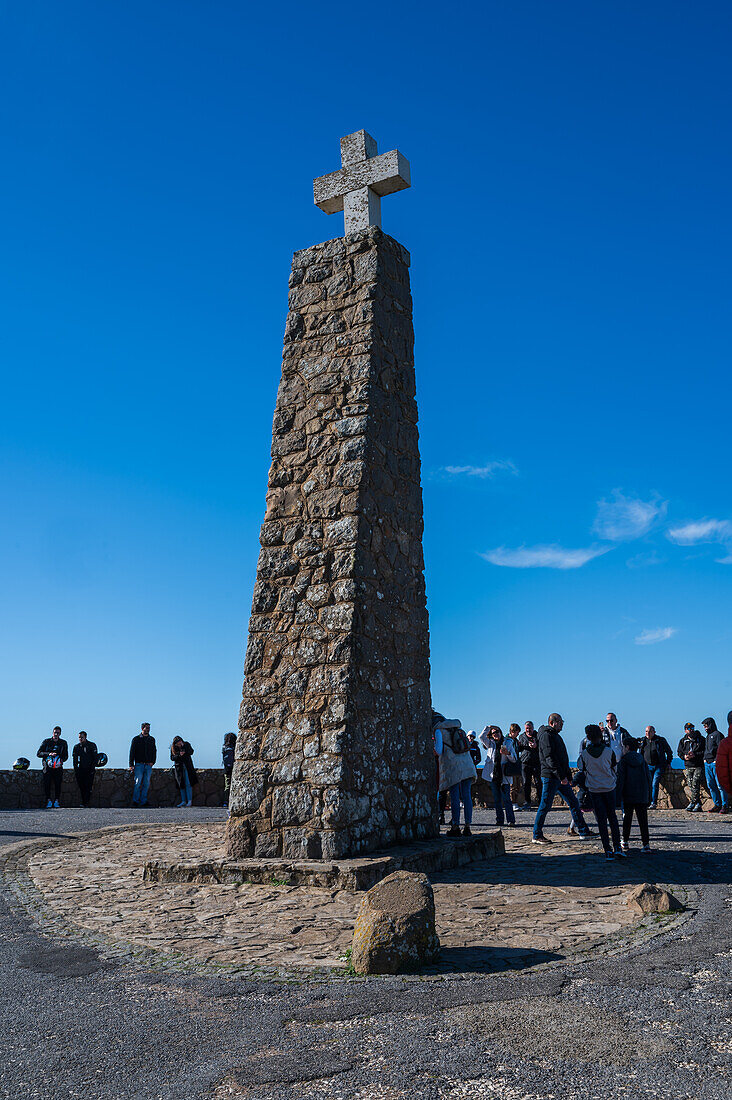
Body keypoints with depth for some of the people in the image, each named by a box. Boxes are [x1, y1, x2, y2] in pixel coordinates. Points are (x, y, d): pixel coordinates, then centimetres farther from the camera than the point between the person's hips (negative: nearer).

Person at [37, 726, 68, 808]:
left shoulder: (63, 743, 12)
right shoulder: (46, 742, 6)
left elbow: (66, 755, 15)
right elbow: (38, 753, -1)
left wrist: (62, 760, -7)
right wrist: (49, 754, -15)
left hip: (58, 768, 1)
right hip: (48, 767, -1)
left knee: (58, 785, -4)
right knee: (46, 784, -9)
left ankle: (56, 801, 6)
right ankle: (49, 801, 3)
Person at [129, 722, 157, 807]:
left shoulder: (152, 739, 15)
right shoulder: (136, 739, 4)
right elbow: (132, 752, 1)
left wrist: (152, 761, 2)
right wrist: (131, 764, -6)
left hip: (148, 765, 3)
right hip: (139, 764, -3)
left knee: (146, 784, 1)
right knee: (138, 783, -8)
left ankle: (143, 801, 5)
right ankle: (135, 800, -1)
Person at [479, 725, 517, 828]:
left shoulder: (508, 744, 7)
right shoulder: (490, 744, 12)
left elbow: (514, 760, 4)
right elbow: (482, 737, -2)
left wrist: (508, 753, -14)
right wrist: (488, 727, 1)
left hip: (504, 777, -3)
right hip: (493, 776, 3)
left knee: (506, 799, -7)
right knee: (496, 799, 5)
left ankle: (511, 820, -5)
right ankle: (499, 820, 11)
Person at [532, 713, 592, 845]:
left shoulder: (555, 736, 19)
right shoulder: (546, 735, -12)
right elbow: (549, 758, -21)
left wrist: (569, 776, 19)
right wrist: (561, 776, -23)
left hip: (560, 778, 10)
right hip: (550, 777, -10)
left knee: (573, 803, 11)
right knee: (545, 806, -3)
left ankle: (584, 832, 18)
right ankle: (537, 836, 5)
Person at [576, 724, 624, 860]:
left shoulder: (584, 753, -11)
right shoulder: (609, 751, -10)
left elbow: (581, 769, 4)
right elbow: (615, 766, 3)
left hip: (594, 789, -1)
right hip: (610, 788, 1)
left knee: (601, 820, 4)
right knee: (612, 817, 15)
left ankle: (608, 851, 2)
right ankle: (617, 847, 7)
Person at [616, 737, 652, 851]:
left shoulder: (624, 760, -5)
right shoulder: (642, 760, 7)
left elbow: (620, 778, -9)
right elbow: (648, 778, 9)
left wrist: (618, 794, -6)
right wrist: (649, 795, 15)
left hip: (628, 796, -3)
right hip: (642, 796, 3)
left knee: (627, 819, 9)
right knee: (643, 820, 4)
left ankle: (625, 842, 15)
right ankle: (646, 844, -1)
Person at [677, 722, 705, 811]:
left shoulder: (701, 739, 1)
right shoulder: (683, 741, 12)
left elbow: (705, 751, -4)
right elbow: (679, 752, 14)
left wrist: (695, 754, -16)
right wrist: (684, 756, -7)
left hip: (699, 766, -4)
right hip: (688, 766, 4)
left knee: (695, 784, -13)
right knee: (691, 785, 3)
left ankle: (693, 802, -5)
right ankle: (698, 804, 12)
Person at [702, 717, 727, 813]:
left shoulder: (717, 734, -4)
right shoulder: (707, 737, 22)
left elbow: (720, 749, -11)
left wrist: (717, 760, -16)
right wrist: (705, 758, 12)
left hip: (715, 763, -8)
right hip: (707, 764, 8)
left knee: (720, 785, -8)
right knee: (710, 785, 6)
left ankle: (725, 805, -3)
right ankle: (717, 805, 11)